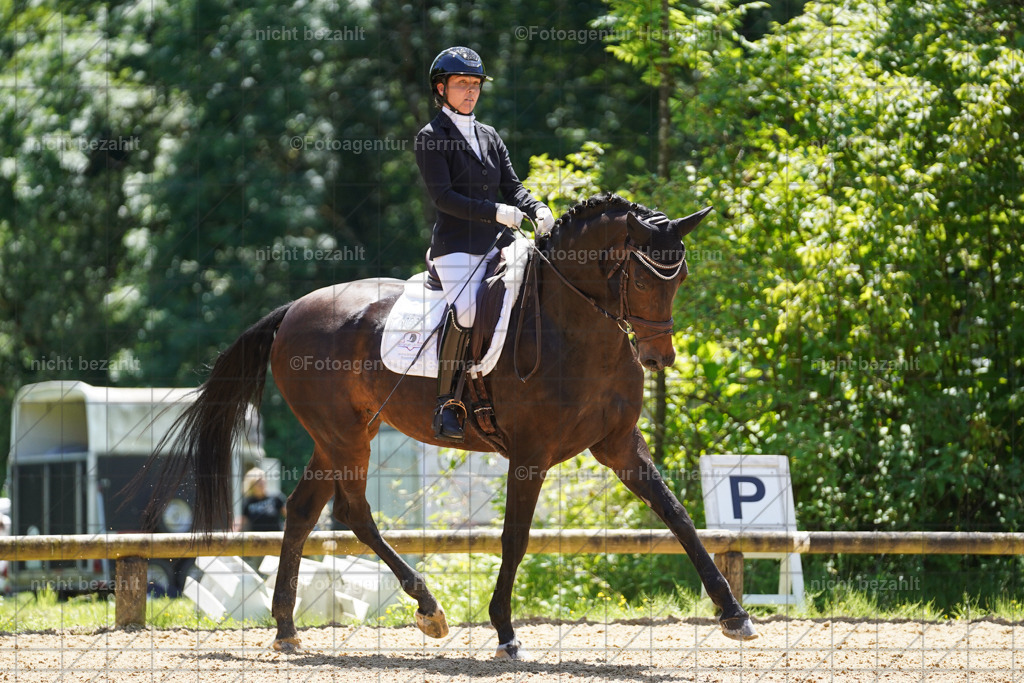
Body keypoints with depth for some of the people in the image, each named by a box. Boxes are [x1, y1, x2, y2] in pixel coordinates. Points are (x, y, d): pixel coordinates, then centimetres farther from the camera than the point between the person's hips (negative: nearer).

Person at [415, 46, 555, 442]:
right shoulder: (430, 138, 1)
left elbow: (511, 187, 15)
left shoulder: (489, 137, 19)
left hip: (495, 244, 6)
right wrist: (496, 213, -19)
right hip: (456, 244, -6)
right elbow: (442, 197, -10)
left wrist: (536, 210, -8)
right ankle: (446, 402, -23)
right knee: (465, 309, -30)